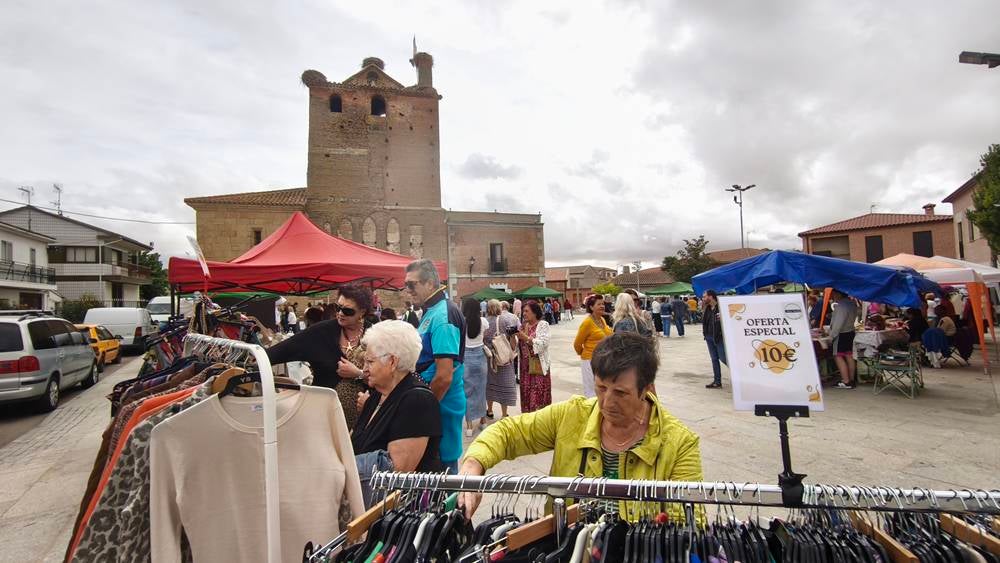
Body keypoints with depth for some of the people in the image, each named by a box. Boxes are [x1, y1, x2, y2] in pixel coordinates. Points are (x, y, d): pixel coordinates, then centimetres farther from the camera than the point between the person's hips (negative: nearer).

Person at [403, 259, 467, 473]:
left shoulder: (442, 316, -21)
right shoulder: (431, 311, 10)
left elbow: (444, 377, -25)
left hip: (441, 404, -9)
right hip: (433, 401, 9)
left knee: (443, 462, 5)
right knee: (440, 462, 20)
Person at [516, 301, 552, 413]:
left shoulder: (543, 325, -3)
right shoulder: (523, 326, 13)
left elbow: (543, 343, -15)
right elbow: (518, 345, 12)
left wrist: (526, 338, -19)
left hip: (539, 365, -5)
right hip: (525, 365, 5)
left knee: (539, 394, -4)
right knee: (526, 393, 8)